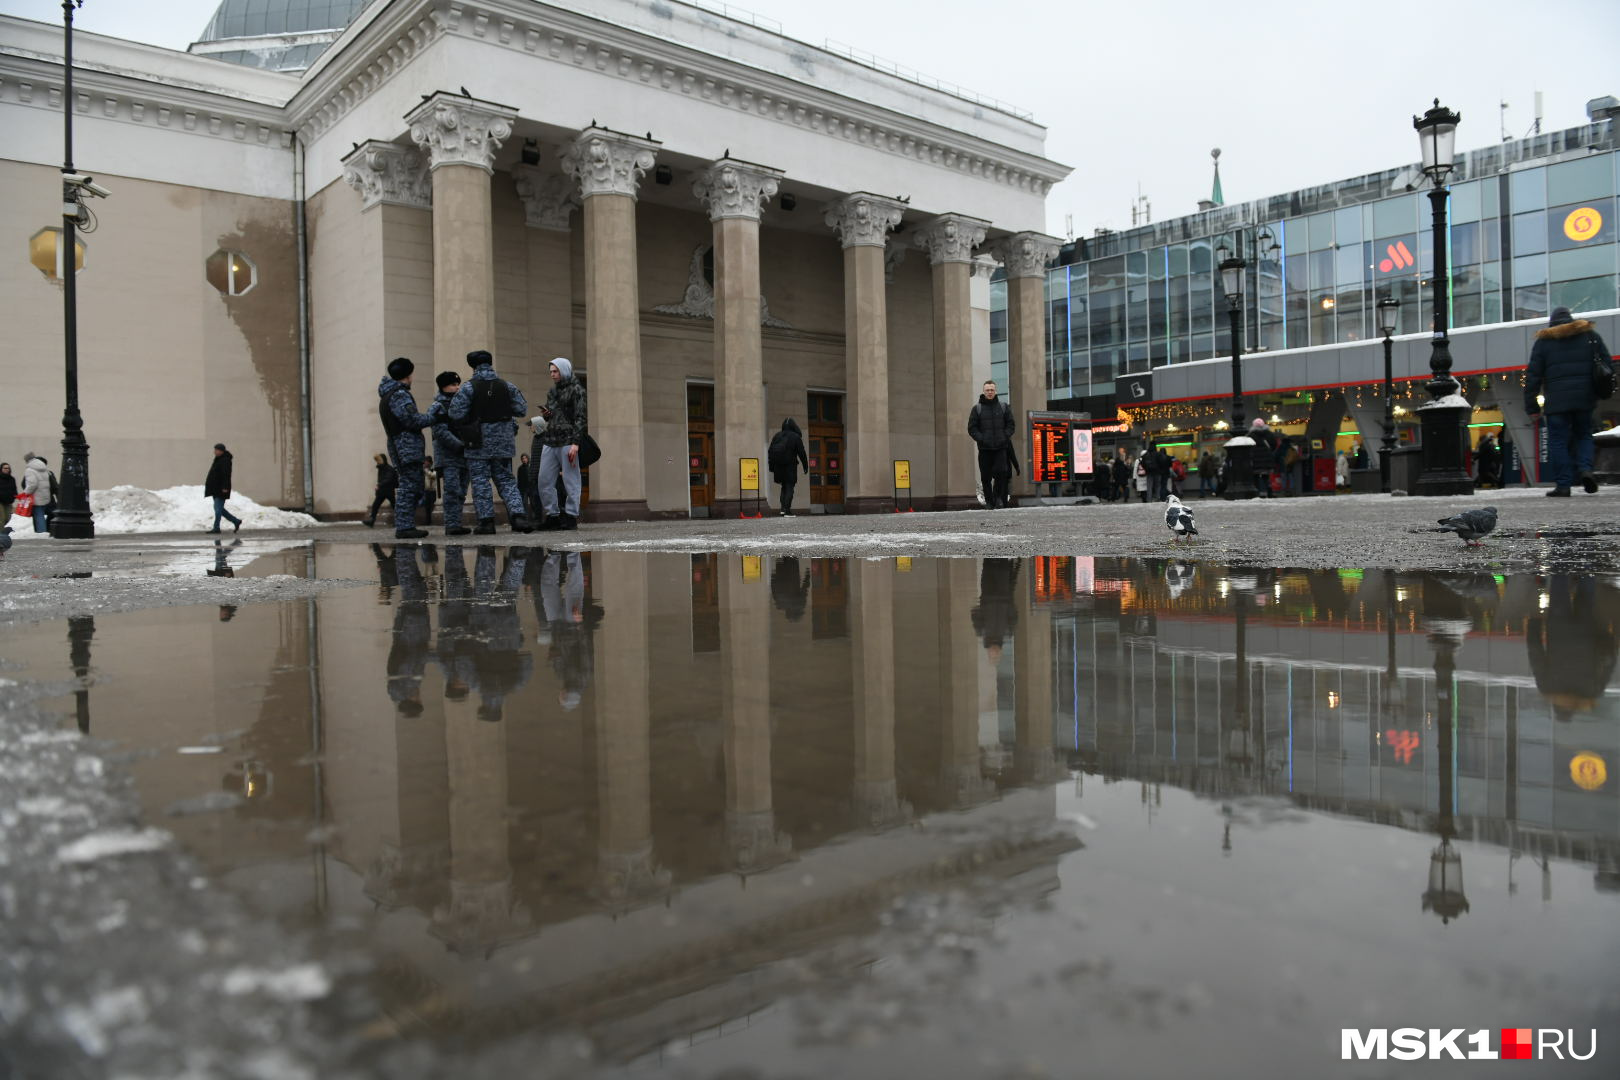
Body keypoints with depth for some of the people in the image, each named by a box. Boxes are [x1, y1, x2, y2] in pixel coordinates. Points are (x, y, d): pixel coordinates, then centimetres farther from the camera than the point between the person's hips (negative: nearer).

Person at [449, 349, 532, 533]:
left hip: (479, 442, -3)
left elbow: (456, 414, -12)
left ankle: (486, 521, 2)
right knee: (506, 479, 11)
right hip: (503, 441, 3)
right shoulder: (506, 386, 2)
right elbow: (521, 409, 3)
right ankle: (518, 516, -3)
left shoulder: (468, 387, -9)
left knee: (480, 480, 4)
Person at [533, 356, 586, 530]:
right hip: (550, 442, 7)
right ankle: (552, 515, 11)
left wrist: (575, 443, -17)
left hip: (567, 442, -7)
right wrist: (545, 414, 5)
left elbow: (581, 417, -9)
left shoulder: (576, 389, -2)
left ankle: (571, 516, 2)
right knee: (544, 481, 3)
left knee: (570, 481, -4)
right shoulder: (552, 391, 20)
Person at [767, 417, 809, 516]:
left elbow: (770, 451, 7)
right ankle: (787, 511, -9)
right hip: (790, 465, -4)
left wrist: (771, 466, 11)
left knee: (784, 486, 16)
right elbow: (801, 453, -6)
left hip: (778, 466, 4)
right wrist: (805, 466, 2)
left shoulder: (776, 436, 8)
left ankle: (783, 508, 3)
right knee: (789, 487, 0)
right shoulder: (796, 437, -5)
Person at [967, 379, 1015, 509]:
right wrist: (981, 439, -10)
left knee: (1002, 471, -15)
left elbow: (1011, 424, 12)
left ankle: (999, 496, 4)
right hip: (984, 449, 0)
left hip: (1001, 447, 0)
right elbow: (972, 428, 5)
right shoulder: (977, 409, 7)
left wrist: (1005, 437, -3)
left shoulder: (1003, 407, 11)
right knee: (986, 477, 0)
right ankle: (989, 501, 10)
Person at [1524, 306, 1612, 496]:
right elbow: (1608, 365, 8)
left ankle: (1563, 484, -5)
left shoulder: (1543, 341, 6)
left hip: (1557, 400, -3)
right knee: (1583, 435, 17)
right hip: (1585, 398, 3)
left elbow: (1533, 375, 1)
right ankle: (1585, 468, -7)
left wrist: (1531, 406, 4)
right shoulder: (1590, 335, 12)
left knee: (1558, 441, -1)